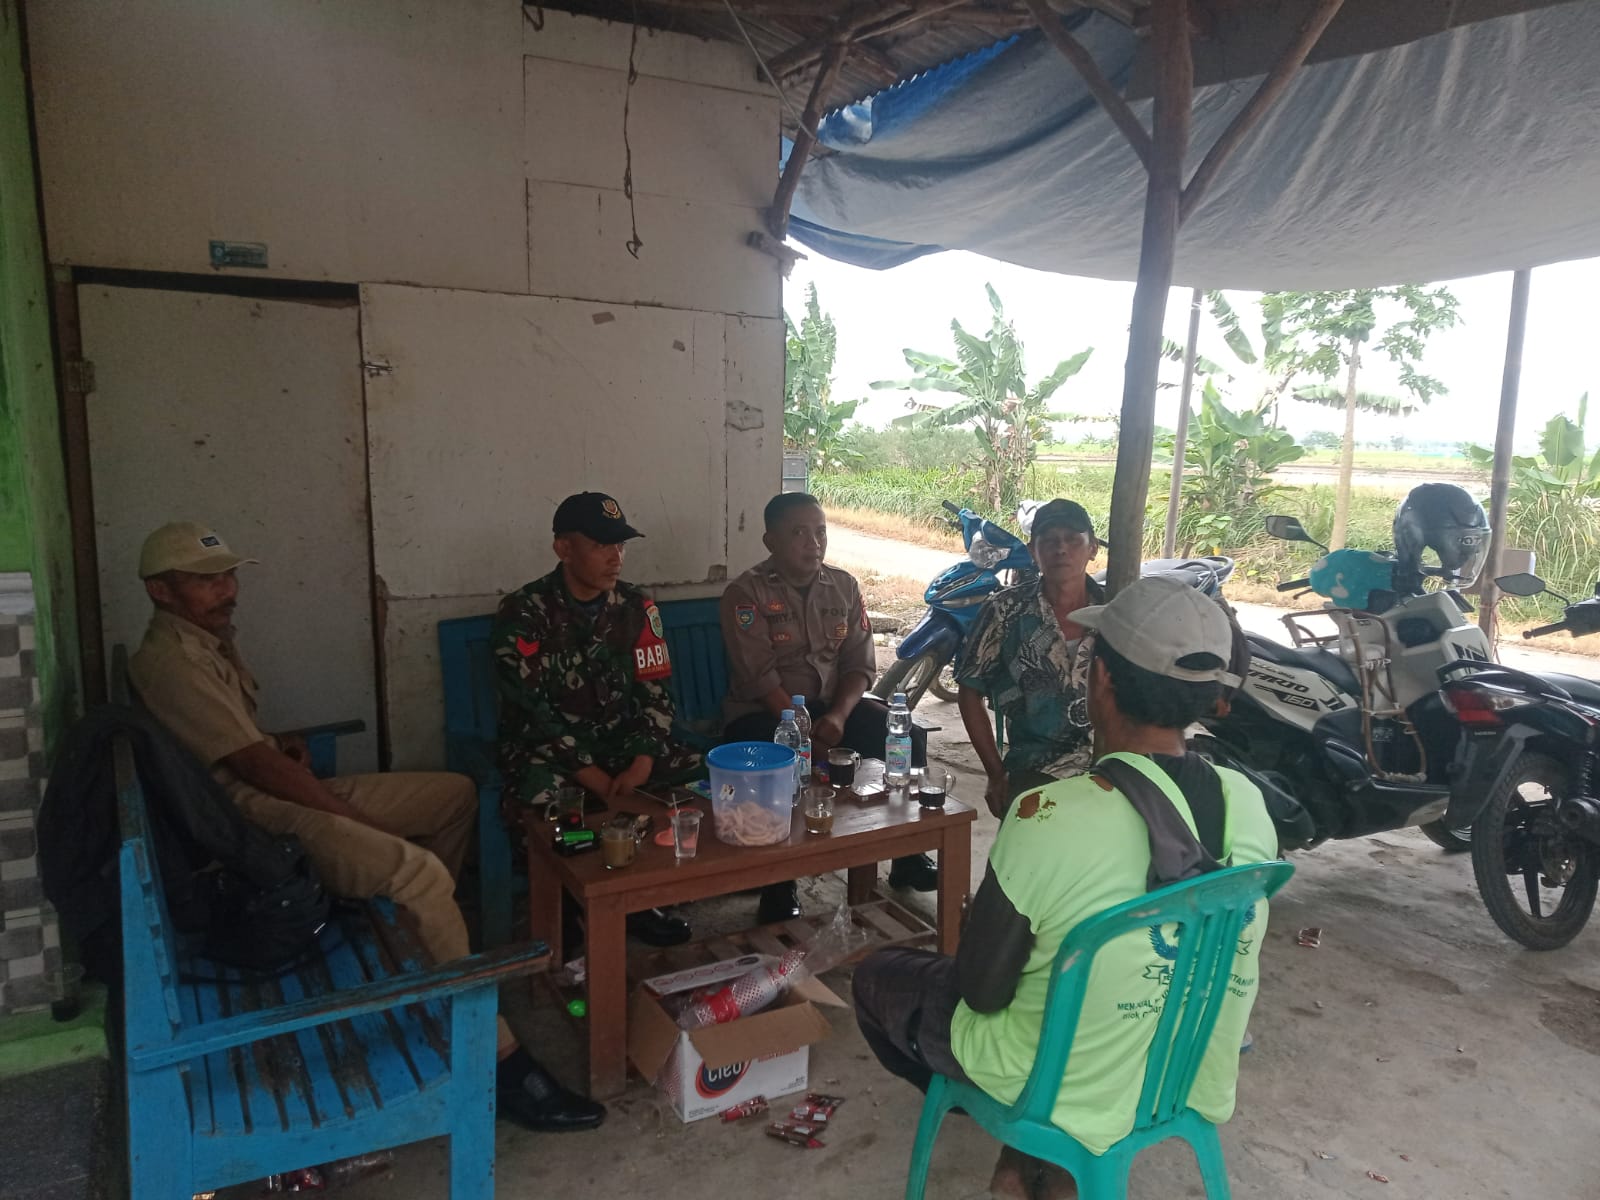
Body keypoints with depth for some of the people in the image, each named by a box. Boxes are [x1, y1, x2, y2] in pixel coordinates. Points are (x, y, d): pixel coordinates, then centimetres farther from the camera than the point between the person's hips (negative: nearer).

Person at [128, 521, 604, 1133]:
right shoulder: (168, 661, -16)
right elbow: (254, 765, -21)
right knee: (420, 872, -29)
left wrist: (283, 746, 6)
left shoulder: (211, 639, 16)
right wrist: (360, 821, -17)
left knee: (455, 792, 9)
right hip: (255, 815, -11)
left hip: (286, 789, 11)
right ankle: (499, 1062, -26)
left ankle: (418, 932, 18)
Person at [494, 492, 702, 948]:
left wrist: (639, 768, -19)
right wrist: (600, 783, -25)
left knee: (697, 774, -20)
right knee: (541, 799, -36)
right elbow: (533, 712, -17)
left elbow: (654, 694, -1)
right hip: (547, 748, -4)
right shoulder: (524, 613, -11)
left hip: (622, 742, 4)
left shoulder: (636, 608, 2)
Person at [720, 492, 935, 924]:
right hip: (764, 711, -4)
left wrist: (838, 716, -16)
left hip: (832, 704, 5)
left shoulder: (844, 586, 6)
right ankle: (778, 889, -17)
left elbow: (860, 664, 2)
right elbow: (760, 677, -16)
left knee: (908, 738, -13)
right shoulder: (746, 593, -9)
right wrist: (805, 733, -24)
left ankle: (909, 857, 5)